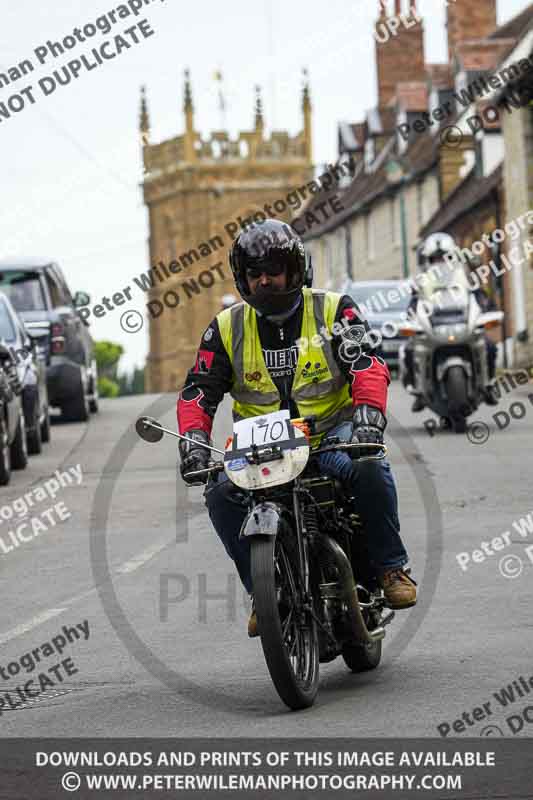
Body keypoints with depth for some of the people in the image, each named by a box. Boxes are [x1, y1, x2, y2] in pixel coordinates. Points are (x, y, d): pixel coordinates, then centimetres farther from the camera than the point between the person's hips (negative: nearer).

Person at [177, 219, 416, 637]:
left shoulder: (333, 311, 0)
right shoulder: (228, 328, 7)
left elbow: (369, 366, -13)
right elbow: (200, 390, 3)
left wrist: (368, 416, -32)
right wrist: (194, 441, -16)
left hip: (331, 430, -2)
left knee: (369, 468, -34)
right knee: (222, 493, -25)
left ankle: (391, 567, -14)